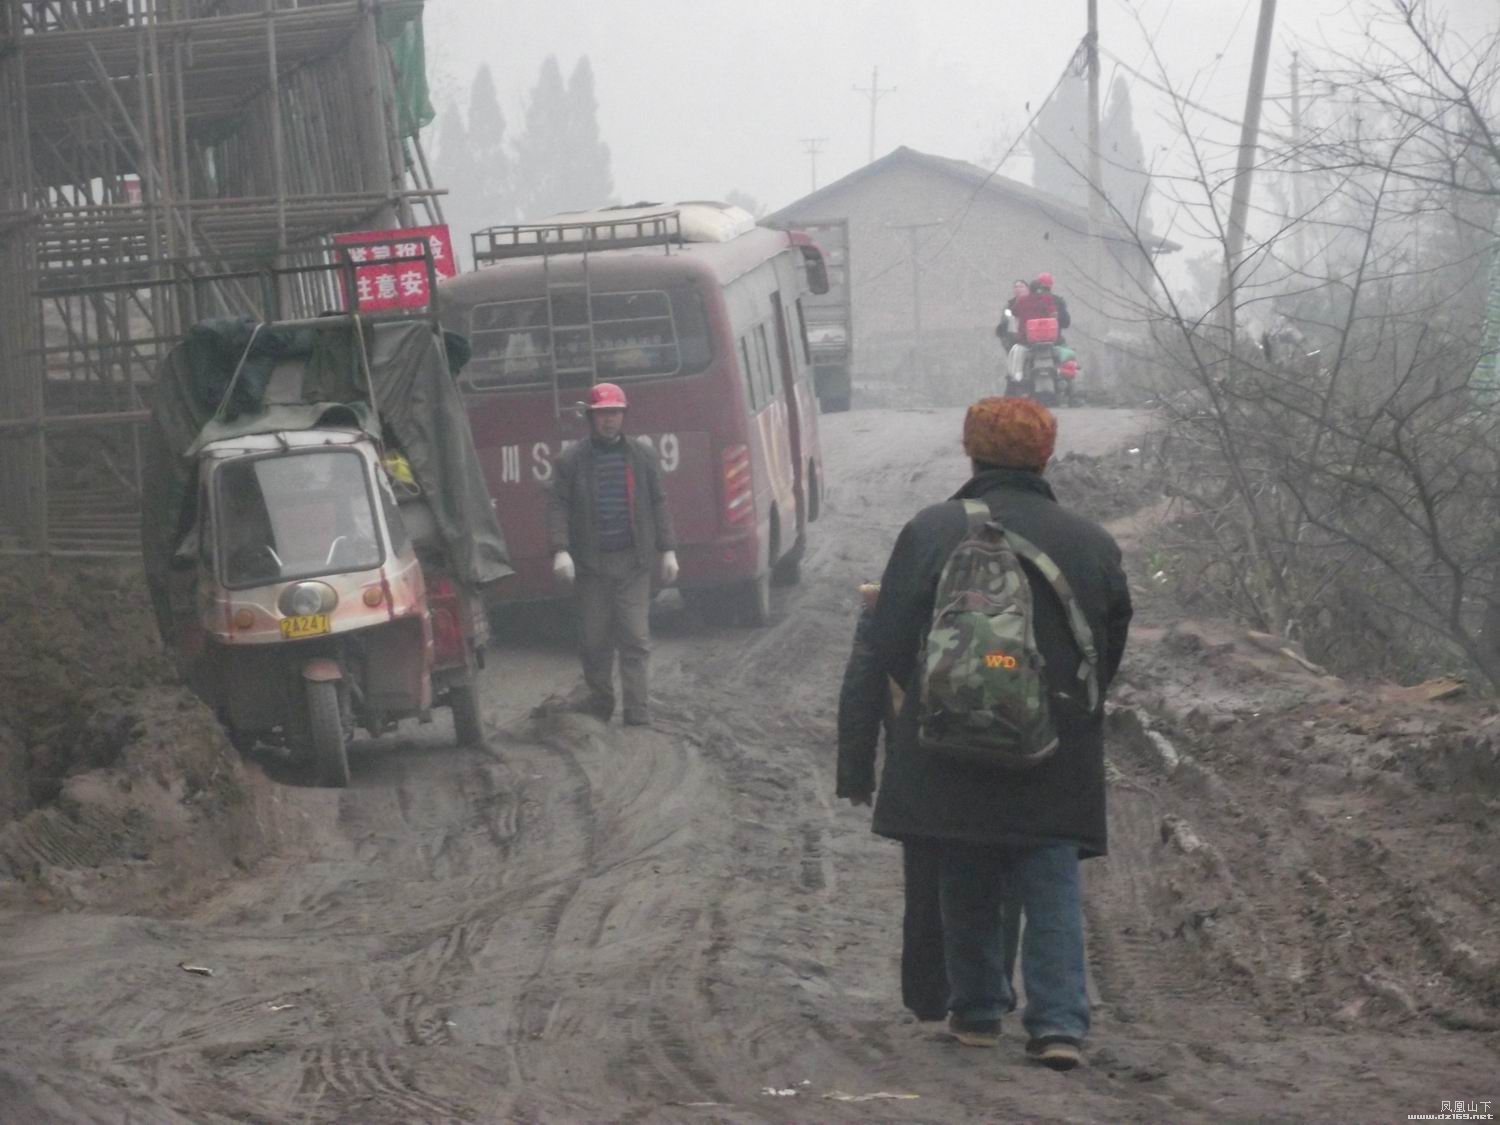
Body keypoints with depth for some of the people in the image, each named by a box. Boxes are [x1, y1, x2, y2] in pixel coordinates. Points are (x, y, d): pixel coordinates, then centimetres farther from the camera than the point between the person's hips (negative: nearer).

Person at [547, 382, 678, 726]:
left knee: (636, 639, -5)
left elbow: (657, 504, 12)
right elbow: (558, 506, 0)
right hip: (591, 562, 0)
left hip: (634, 562, 0)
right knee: (595, 640, 5)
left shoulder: (642, 455, 9)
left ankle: (639, 715, -5)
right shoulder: (571, 460, 3)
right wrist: (560, 550, -12)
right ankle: (598, 703, 21)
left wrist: (667, 551, 8)